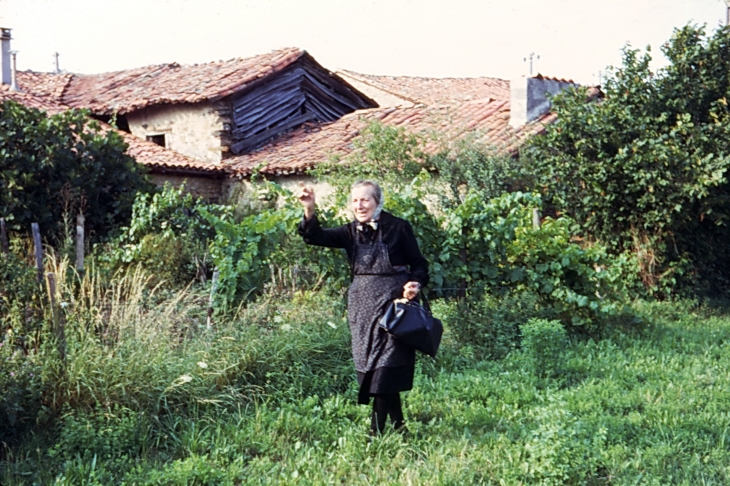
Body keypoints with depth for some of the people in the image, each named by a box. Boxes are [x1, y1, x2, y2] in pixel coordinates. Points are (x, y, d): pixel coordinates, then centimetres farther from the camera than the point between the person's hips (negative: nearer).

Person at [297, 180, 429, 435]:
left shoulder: (398, 228, -5)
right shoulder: (351, 232, 6)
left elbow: (419, 264, 0)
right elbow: (315, 236, -7)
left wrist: (415, 283, -20)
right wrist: (309, 210, -24)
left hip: (392, 305, -5)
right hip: (362, 308, 5)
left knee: (385, 368, -8)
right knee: (369, 368, 9)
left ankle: (376, 431, -4)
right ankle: (397, 425, 24)